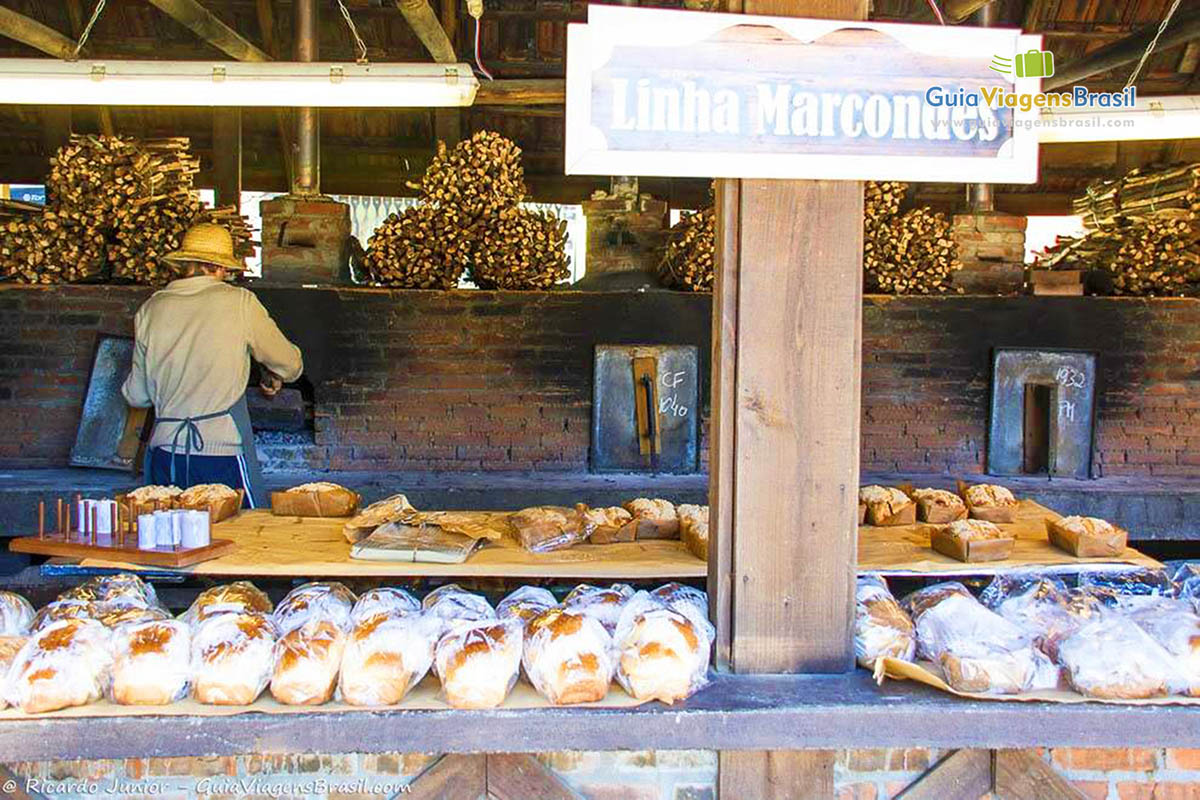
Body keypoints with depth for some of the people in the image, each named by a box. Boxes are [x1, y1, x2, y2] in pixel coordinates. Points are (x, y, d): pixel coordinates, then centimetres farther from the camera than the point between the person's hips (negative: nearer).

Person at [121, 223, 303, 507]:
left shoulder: (150, 310, 9)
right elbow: (290, 364, 10)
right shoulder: (240, 303, -1)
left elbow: (136, 396, 16)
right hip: (222, 450, -4)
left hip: (165, 449, 4)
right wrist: (273, 377, 32)